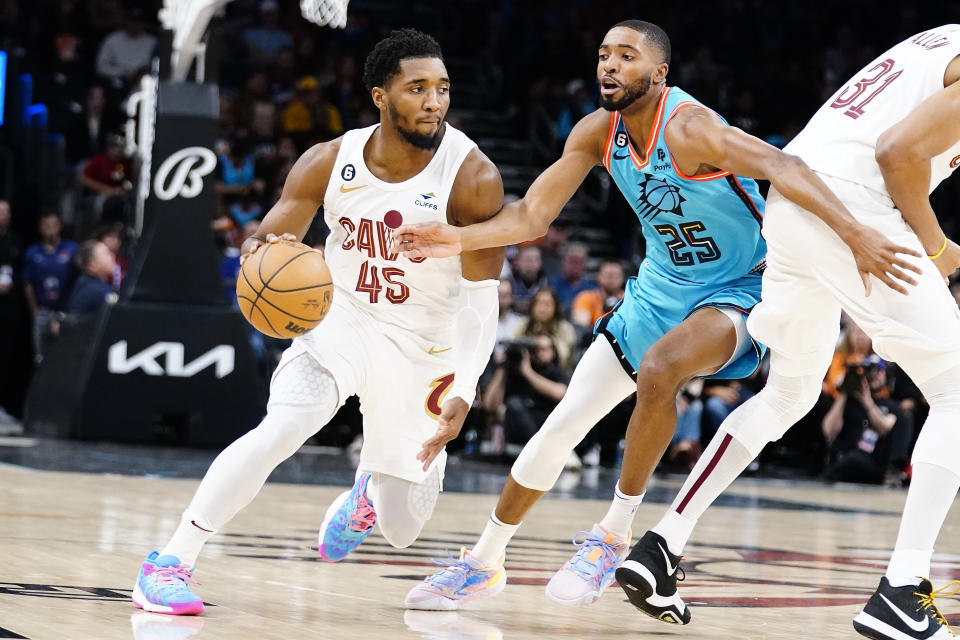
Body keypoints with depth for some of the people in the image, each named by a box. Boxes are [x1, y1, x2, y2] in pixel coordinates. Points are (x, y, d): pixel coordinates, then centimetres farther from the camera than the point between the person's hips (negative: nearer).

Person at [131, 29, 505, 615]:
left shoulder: (472, 177, -21)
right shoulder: (331, 163, -13)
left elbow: (481, 296, -19)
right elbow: (268, 243, -4)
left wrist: (463, 392, -32)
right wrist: (261, 257, -31)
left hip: (424, 347, -1)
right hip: (343, 319, 1)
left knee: (402, 532, 5)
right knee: (281, 429, -29)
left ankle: (370, 491, 44)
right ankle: (169, 564, -20)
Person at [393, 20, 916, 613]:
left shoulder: (687, 127, -27)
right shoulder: (598, 133, -5)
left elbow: (782, 166, -40)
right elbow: (532, 214, -3)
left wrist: (854, 232, -54)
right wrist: (460, 239, -21)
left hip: (741, 290, -7)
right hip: (663, 288, 7)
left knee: (659, 370, -36)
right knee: (564, 422, 4)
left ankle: (615, 534, -18)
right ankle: (484, 563, 20)